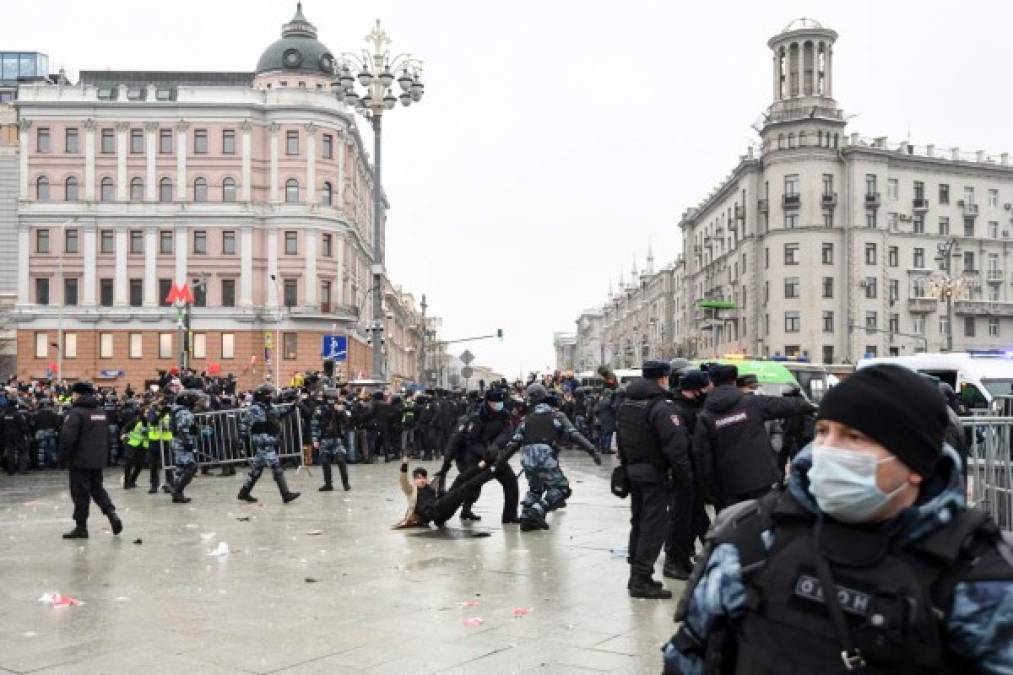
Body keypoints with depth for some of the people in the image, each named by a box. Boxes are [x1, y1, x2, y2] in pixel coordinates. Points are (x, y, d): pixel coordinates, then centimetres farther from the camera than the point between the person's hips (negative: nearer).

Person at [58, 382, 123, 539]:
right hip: (98, 460, 7)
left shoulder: (76, 413, -13)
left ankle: (81, 527, 5)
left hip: (80, 460, -7)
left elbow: (68, 438, -19)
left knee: (80, 492, 0)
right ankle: (111, 513, -1)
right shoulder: (101, 412, 12)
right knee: (97, 488, 17)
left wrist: (63, 458, -10)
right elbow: (107, 437, 18)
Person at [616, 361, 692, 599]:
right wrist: (685, 476, -13)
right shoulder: (661, 407, -18)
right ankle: (641, 579, -6)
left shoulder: (625, 405, 10)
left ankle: (637, 575, 23)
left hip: (633, 472, 9)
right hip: (655, 474, -9)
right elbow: (675, 446, -21)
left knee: (639, 523, 16)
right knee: (654, 526, -5)